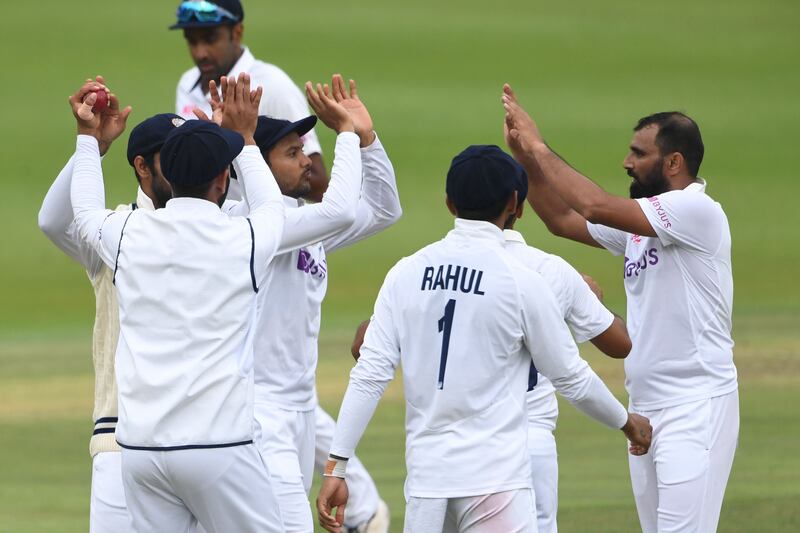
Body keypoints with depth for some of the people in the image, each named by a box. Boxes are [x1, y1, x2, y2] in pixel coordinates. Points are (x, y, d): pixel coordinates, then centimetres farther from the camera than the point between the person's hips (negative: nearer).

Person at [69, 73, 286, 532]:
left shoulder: (128, 234, 4)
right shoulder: (243, 239, -3)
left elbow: (85, 213, 29)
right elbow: (271, 208, 23)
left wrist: (88, 137, 42)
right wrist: (245, 137, 35)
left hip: (140, 446, 4)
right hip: (217, 444, -4)